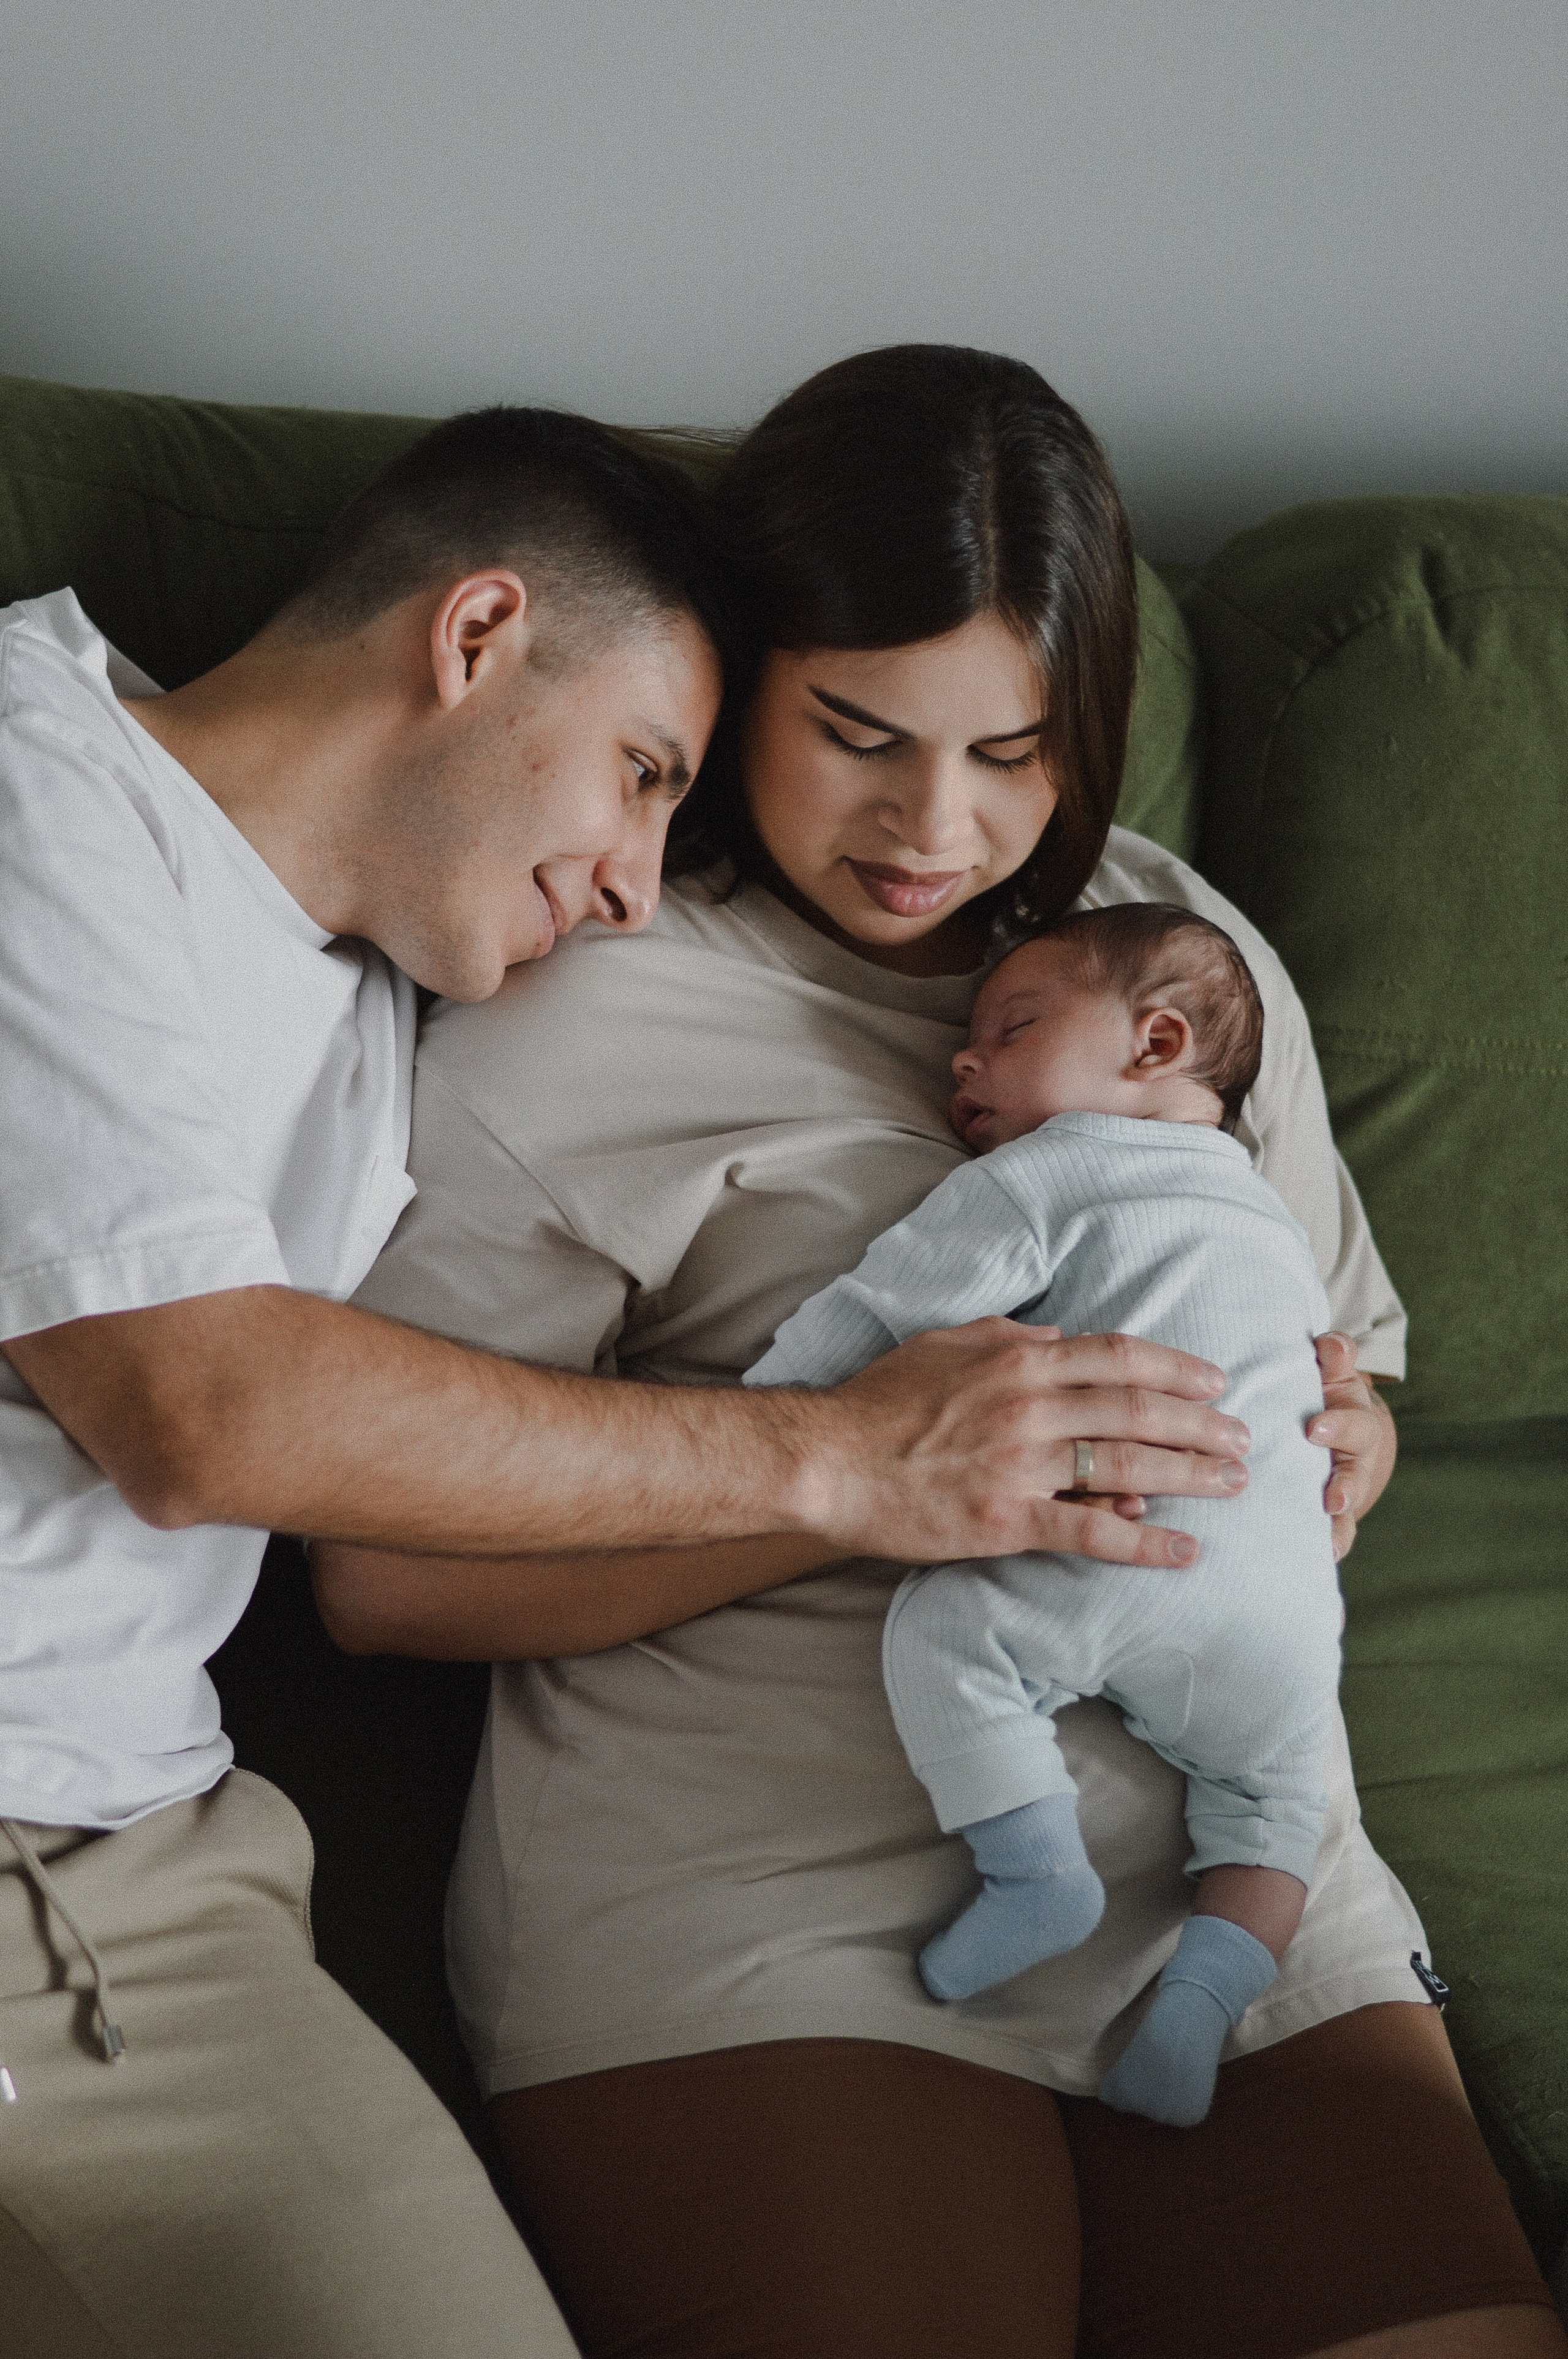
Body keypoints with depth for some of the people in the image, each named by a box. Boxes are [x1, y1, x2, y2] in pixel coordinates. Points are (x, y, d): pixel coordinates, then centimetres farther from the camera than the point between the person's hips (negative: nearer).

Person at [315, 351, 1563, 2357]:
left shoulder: (1187, 953, 17)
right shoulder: (568, 1008, -1)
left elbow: (1342, 1364, 26)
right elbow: (382, 1568, -5)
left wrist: (1331, 1445, 1)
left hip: (1229, 1853, 4)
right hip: (751, 1873, -4)